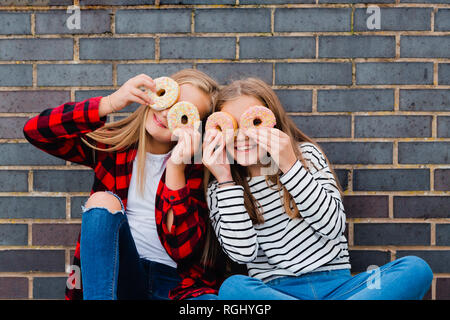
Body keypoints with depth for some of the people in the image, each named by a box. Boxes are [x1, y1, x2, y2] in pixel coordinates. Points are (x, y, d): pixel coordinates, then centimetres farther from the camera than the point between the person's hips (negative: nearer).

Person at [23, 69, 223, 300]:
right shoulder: (112, 145, 4)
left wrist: (176, 168, -20)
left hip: (176, 281, -2)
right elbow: (35, 131, -8)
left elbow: (183, 250, -11)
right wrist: (110, 104, -19)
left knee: (209, 299, -36)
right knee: (104, 200, -26)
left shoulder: (195, 165, -2)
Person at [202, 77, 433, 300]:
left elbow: (333, 225, -5)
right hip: (274, 291, -1)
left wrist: (290, 165, -13)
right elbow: (242, 252, -9)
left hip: (336, 285, 2)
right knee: (232, 288, -35)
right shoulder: (219, 189, 6)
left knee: (416, 270, -22)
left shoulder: (307, 154, 8)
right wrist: (226, 181, -10)